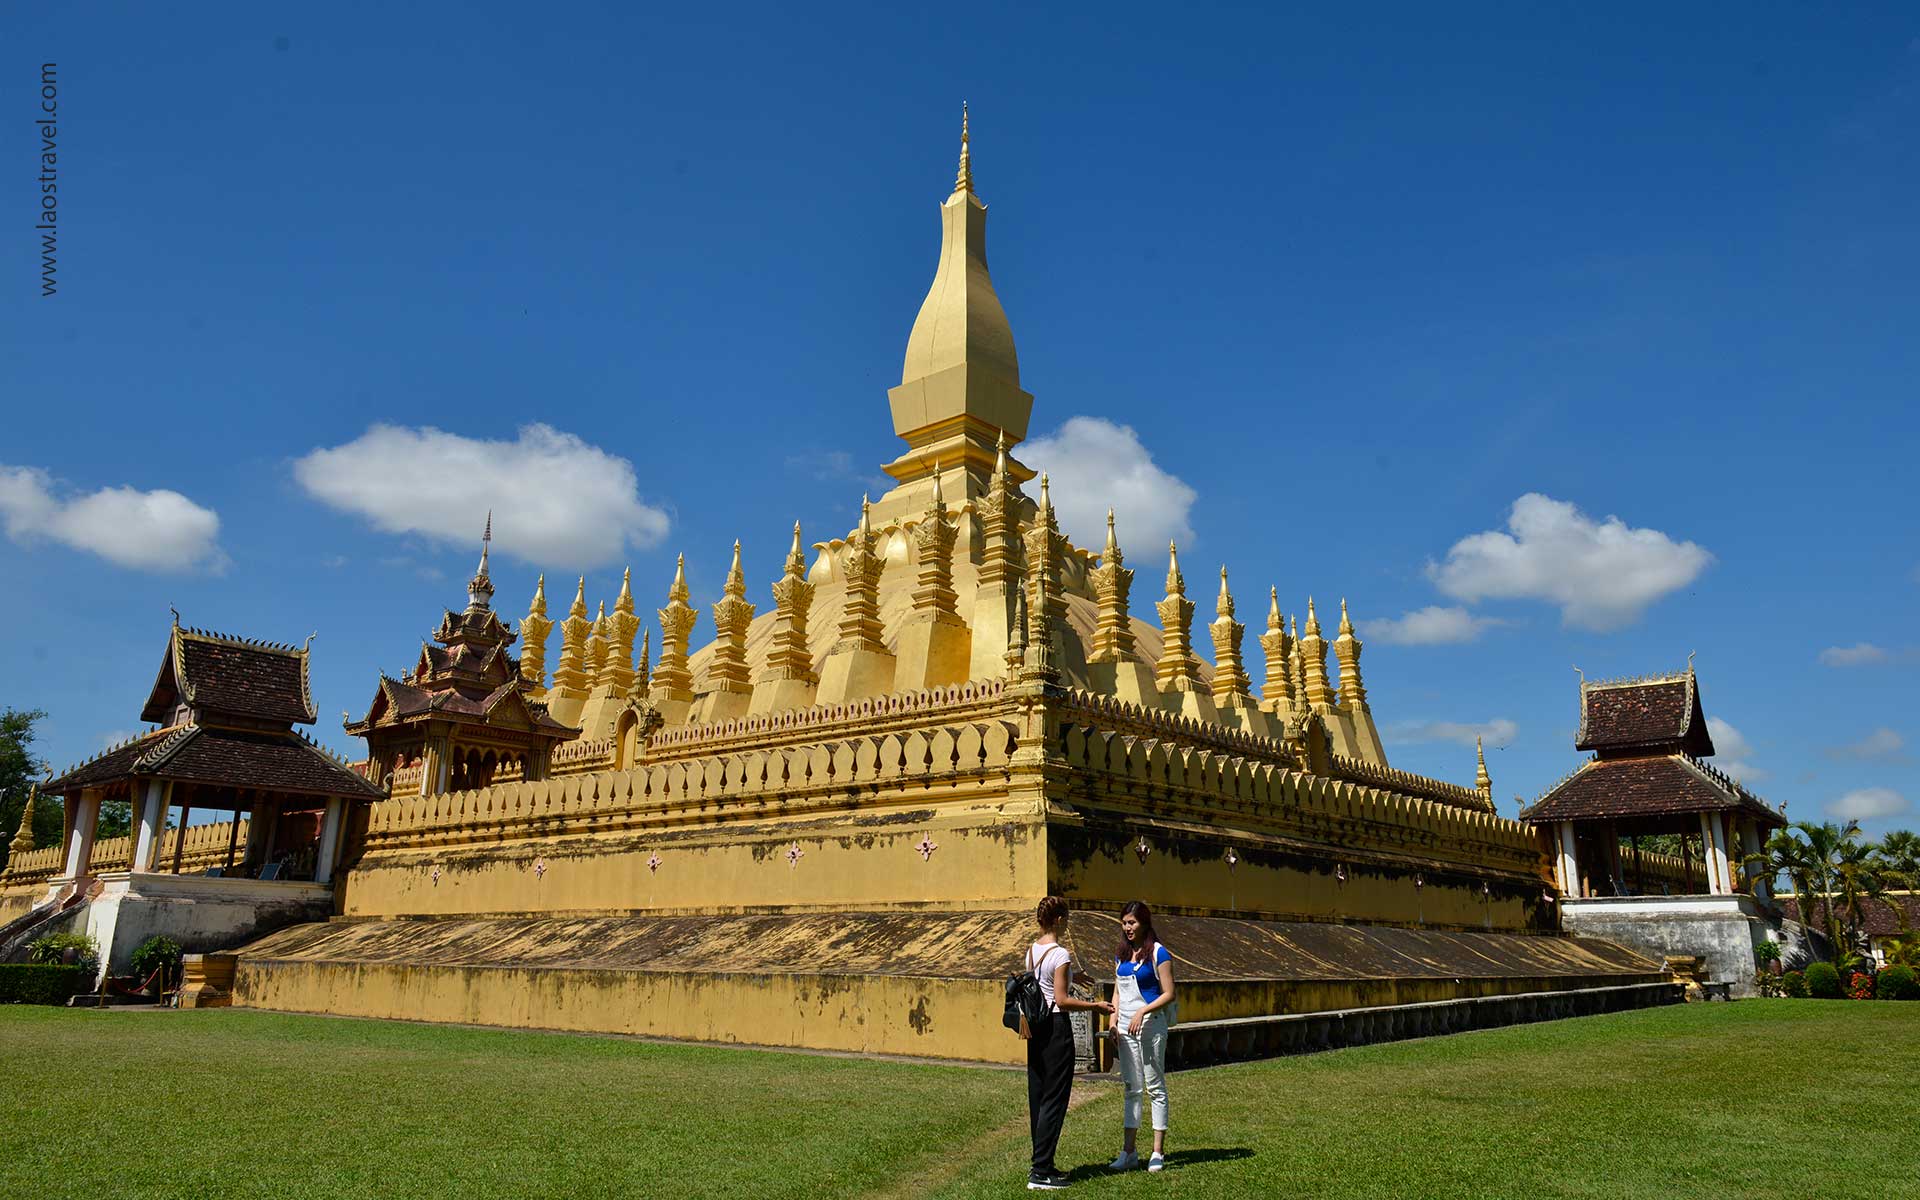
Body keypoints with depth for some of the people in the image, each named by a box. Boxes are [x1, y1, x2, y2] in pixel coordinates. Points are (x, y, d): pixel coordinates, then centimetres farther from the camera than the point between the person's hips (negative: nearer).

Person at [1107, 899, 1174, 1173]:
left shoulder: (1158, 953, -7)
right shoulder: (1121, 955, 11)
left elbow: (1169, 994, -9)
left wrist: (1142, 1012, -19)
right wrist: (1113, 1021, 4)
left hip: (1150, 1026, -6)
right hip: (1125, 1028, 6)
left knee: (1155, 1087, 2)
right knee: (1131, 1089, 9)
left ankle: (1158, 1153, 9)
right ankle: (1128, 1153, 13)